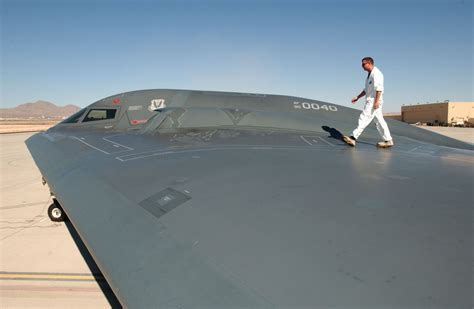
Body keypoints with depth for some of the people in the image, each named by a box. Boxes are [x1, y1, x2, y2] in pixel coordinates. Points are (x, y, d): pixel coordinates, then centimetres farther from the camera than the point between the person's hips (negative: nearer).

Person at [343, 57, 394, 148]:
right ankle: (388, 140, 13)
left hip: (374, 101, -10)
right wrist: (357, 97, 21)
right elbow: (366, 90, 26)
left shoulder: (376, 73, -10)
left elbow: (379, 88, -19)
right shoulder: (370, 75, 20)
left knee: (364, 118, -12)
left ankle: (353, 138, -14)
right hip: (370, 101, 10)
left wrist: (376, 101, -25)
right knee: (379, 121, 9)